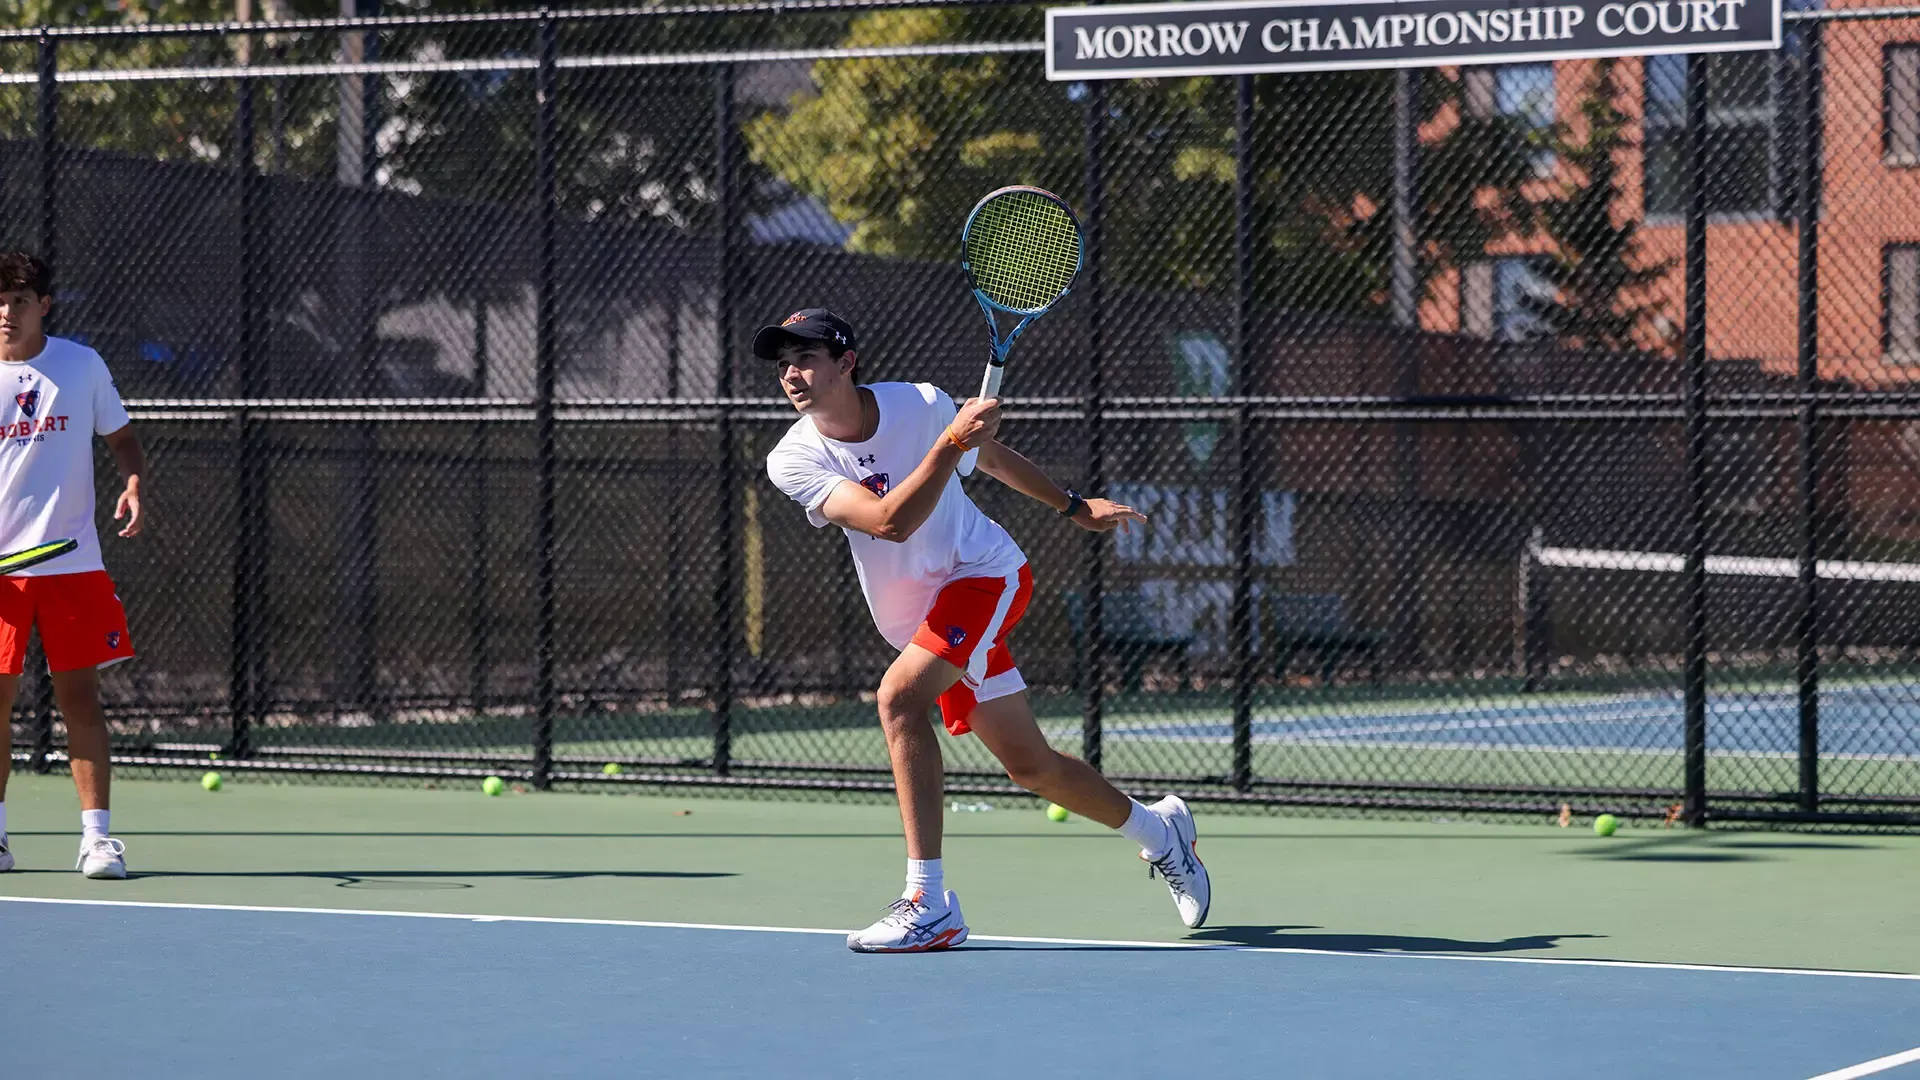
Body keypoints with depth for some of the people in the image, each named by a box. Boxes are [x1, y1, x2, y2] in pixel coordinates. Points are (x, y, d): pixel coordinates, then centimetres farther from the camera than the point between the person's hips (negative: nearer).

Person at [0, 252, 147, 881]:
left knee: (80, 697, -1)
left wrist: (134, 484, -7)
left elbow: (122, 438, 14)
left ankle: (97, 836, 1)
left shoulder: (82, 365, 3)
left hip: (72, 562, 0)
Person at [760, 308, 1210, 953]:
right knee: (1031, 768, 10)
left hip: (983, 571, -4)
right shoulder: (793, 460, -14)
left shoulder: (919, 403, -13)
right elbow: (890, 522, -28)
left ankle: (929, 904, -29)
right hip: (919, 618, 4)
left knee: (899, 698, -29)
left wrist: (1074, 506, 20)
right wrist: (948, 445, -39)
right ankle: (1159, 829, 39)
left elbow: (989, 456, 9)